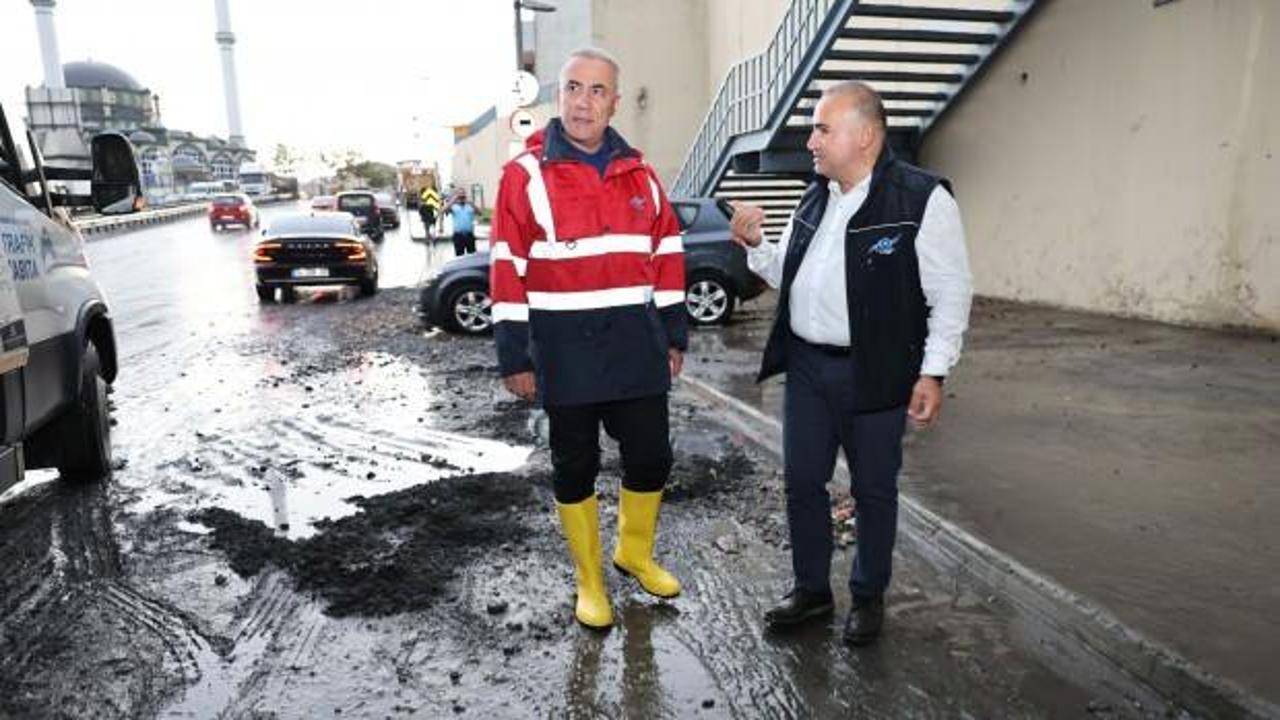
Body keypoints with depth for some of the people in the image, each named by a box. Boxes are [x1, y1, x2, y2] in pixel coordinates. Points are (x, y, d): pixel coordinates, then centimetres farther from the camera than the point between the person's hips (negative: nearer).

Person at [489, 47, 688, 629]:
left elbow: (667, 254, 12)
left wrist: (674, 332, 10)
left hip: (636, 344, 4)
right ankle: (589, 581, 28)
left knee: (651, 457, 9)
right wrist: (514, 355, -10)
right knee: (575, 467, 9)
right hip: (566, 348, -3)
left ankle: (635, 552, 37)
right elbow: (508, 269, -7)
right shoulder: (526, 174, -5)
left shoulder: (637, 173, 8)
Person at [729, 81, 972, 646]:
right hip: (806, 365, 6)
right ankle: (811, 589, 30)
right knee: (802, 481, 12)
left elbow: (951, 293, -9)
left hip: (874, 373, -6)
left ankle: (868, 597, 29)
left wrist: (932, 373, -12)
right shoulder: (815, 198, 10)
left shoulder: (922, 198, -11)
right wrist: (755, 245, 0)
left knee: (874, 490, 10)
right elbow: (787, 275, 18)